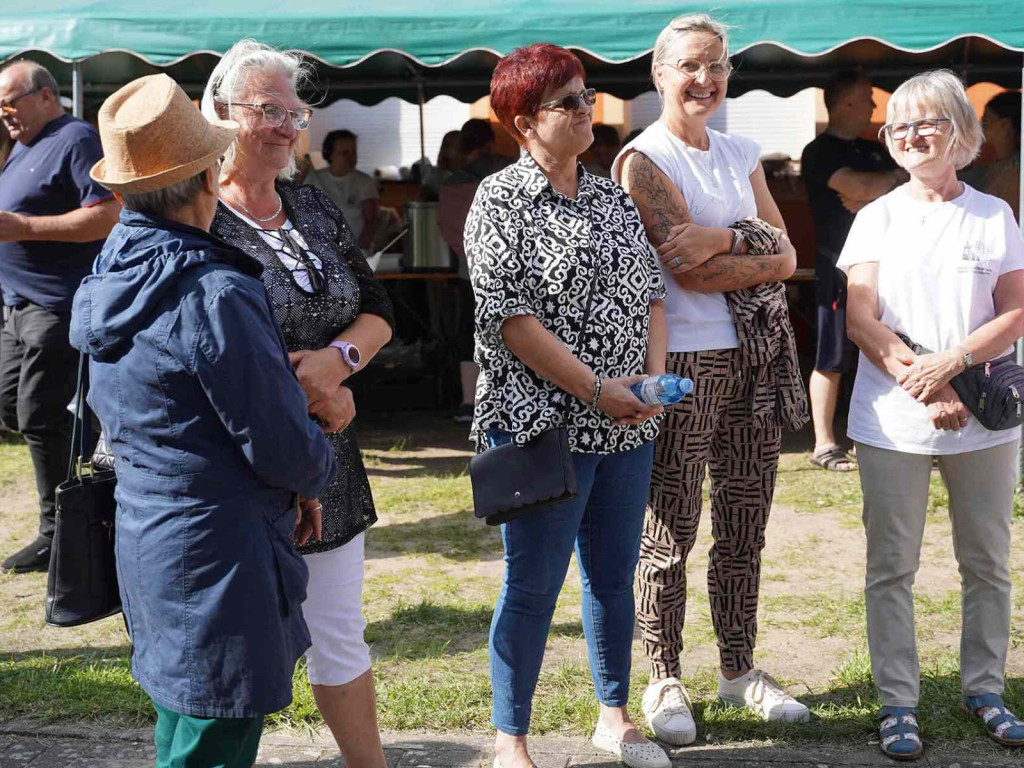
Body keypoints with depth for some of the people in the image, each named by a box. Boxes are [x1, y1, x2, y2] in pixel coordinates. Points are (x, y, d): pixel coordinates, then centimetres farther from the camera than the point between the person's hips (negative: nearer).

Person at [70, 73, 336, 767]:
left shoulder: (107, 283, 7)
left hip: (145, 545, 9)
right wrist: (314, 477, 5)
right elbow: (284, 444, -20)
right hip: (218, 559, -9)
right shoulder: (213, 298, -22)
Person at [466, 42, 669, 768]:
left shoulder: (613, 197, 11)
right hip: (544, 426, -6)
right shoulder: (501, 199, -8)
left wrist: (654, 377, -3)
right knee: (534, 586, 1)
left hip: (626, 427, 6)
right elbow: (508, 317, -16)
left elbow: (653, 292, 14)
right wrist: (599, 392, -17)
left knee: (614, 576, 15)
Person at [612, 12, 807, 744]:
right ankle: (666, 682, 13)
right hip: (682, 361, -6)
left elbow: (786, 252, 5)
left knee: (745, 529, 11)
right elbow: (687, 271, -15)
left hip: (754, 356, 6)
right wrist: (767, 260, -5)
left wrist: (724, 239, -12)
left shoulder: (741, 155, 14)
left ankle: (740, 670, 24)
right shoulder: (644, 159, -5)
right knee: (671, 533, 1)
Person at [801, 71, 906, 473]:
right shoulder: (820, 152, -6)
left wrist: (870, 197, -11)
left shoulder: (873, 151, 17)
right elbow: (858, 187, -21)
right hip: (838, 268, -7)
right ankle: (824, 444, 4)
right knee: (832, 359, -3)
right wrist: (898, 176, -5)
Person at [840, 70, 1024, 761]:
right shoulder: (877, 218, 6)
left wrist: (953, 362, -17)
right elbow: (859, 319, -3)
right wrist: (924, 386, -15)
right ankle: (898, 702, 10)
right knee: (891, 567, 2)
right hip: (893, 419, -1)